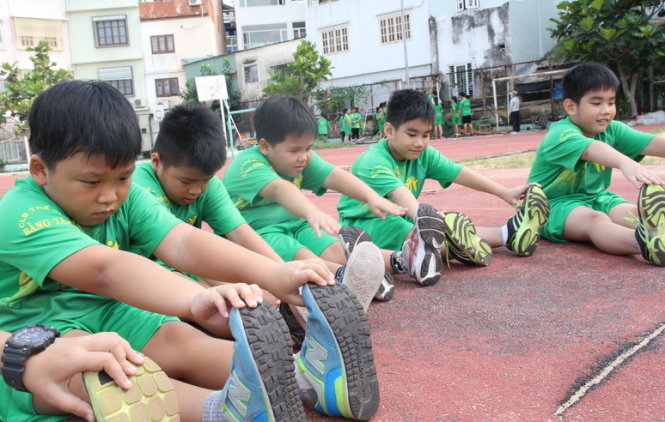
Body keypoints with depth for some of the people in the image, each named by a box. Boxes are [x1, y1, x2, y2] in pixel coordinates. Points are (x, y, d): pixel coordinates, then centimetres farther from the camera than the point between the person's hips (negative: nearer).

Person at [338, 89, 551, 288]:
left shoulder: (425, 155, 0)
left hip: (400, 222, 7)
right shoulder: (372, 161, -22)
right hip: (362, 223, -7)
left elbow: (460, 173, -6)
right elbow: (398, 192, -39)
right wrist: (421, 215, -56)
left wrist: (504, 192, -12)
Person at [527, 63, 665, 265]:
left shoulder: (613, 130, 3)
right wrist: (625, 163, -63)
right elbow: (591, 149, -42)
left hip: (594, 197, 8)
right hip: (555, 203, -7)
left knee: (636, 214, -22)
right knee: (594, 220, -37)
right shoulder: (561, 134, -20)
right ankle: (647, 243, -67)